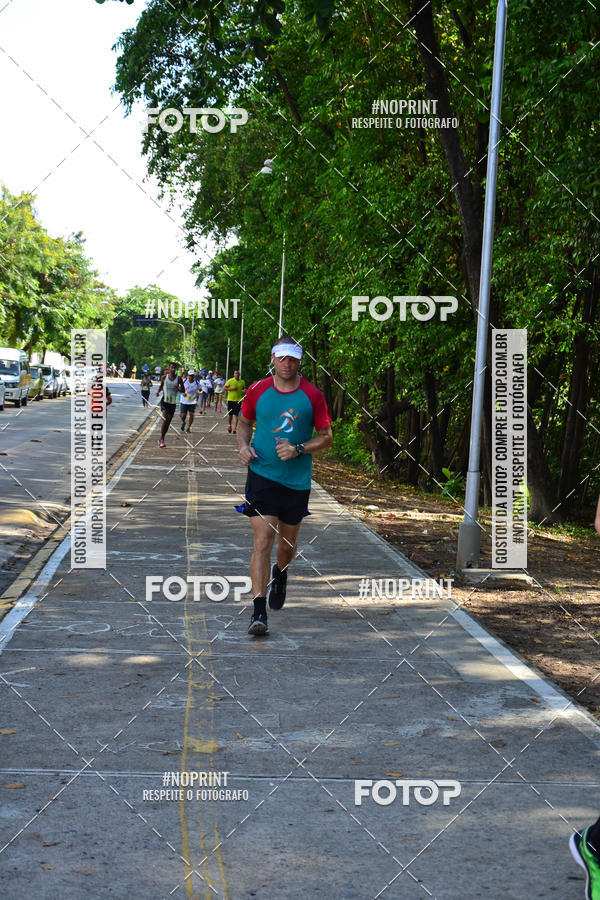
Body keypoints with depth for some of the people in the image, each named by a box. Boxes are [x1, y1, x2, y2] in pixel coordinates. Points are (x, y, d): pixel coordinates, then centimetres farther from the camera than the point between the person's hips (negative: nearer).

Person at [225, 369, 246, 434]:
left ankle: (235, 427, -11)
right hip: (230, 399, 0)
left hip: (238, 400, 0)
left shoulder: (242, 382, 8)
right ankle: (229, 425, 32)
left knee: (236, 414, -8)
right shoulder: (230, 381, -1)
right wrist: (231, 388, -15)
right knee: (230, 414, 10)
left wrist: (244, 390, -2)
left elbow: (243, 389, 21)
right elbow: (224, 388, -2)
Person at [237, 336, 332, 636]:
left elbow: (326, 436, 3)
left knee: (288, 544, 14)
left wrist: (299, 449, -13)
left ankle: (280, 574, 50)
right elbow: (245, 422, 18)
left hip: (297, 480, 1)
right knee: (262, 541, -12)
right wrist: (243, 446, -2)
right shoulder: (257, 391, 1)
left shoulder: (312, 395, -2)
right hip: (262, 476, -1)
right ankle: (259, 611, -12)